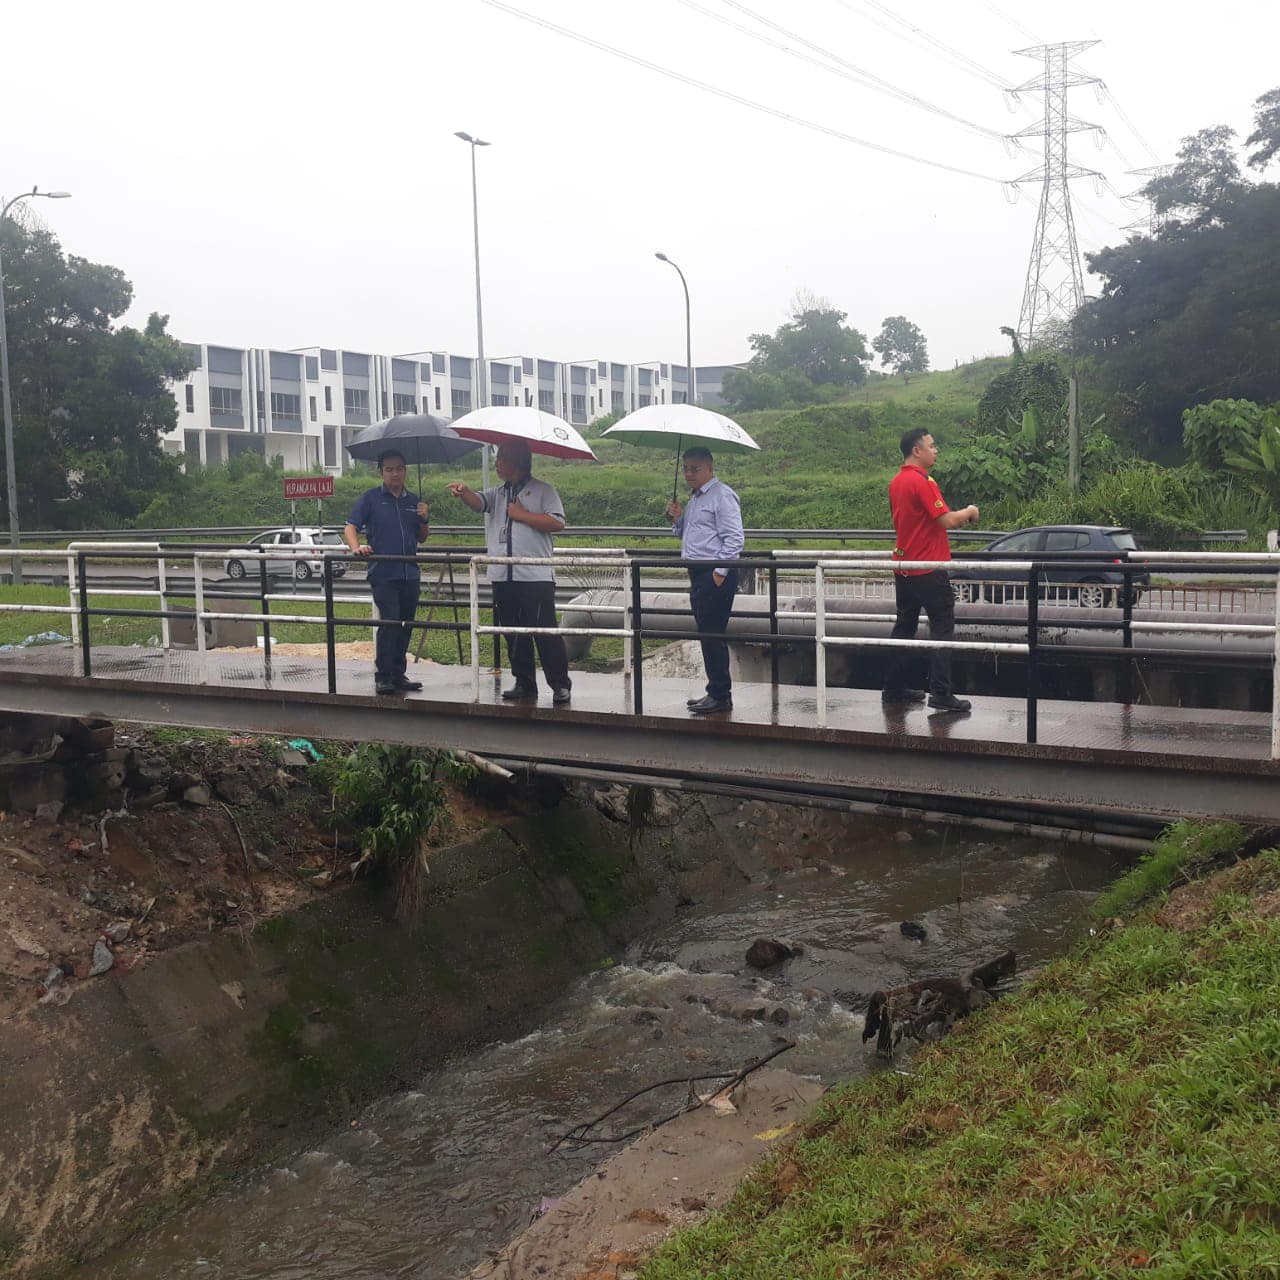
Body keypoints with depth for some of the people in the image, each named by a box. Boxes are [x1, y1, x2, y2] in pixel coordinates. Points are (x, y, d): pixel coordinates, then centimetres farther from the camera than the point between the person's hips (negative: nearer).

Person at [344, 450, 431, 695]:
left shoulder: (413, 501, 14)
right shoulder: (370, 498, 2)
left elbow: (422, 538, 20)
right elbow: (350, 528, -3)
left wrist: (424, 520, -1)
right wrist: (357, 548, -23)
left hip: (409, 574, 5)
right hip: (382, 573, -5)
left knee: (406, 625, 9)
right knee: (389, 622, -14)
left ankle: (398, 675, 19)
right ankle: (382, 677, -7)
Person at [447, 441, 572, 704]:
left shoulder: (542, 490, 2)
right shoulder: (497, 493, 17)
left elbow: (557, 523, -10)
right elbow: (477, 502, -3)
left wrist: (521, 514, -8)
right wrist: (463, 492, -25)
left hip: (536, 576, -6)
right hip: (502, 576, 6)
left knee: (545, 632, -6)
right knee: (513, 634, 10)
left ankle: (561, 685, 2)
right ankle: (524, 683, 20)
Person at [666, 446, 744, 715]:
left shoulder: (722, 496, -10)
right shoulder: (694, 498, 20)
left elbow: (734, 539, -16)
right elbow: (686, 534, 30)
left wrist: (720, 572, -20)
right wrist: (678, 517, 11)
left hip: (716, 574, -10)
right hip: (698, 573, 10)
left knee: (712, 635, -9)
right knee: (708, 634, 12)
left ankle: (720, 696, -4)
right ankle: (717, 692, 19)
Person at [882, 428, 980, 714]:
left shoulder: (896, 482, 11)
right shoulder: (922, 482, -18)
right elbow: (947, 520, -21)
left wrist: (961, 516, 19)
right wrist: (969, 512, -1)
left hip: (904, 569, 9)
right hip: (929, 571, -9)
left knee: (904, 626, 14)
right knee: (942, 629, -3)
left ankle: (895, 687, 18)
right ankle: (941, 694, -5)